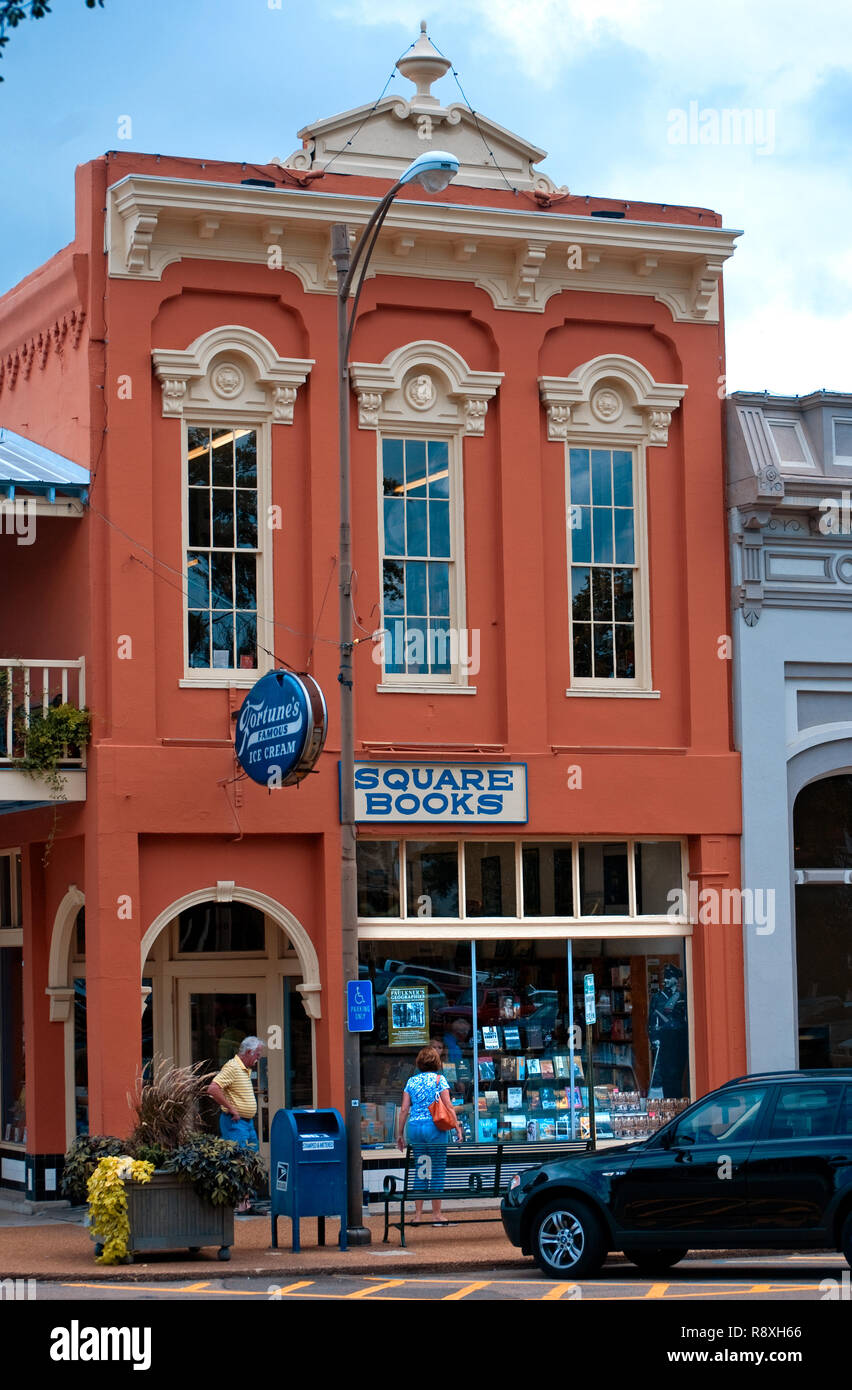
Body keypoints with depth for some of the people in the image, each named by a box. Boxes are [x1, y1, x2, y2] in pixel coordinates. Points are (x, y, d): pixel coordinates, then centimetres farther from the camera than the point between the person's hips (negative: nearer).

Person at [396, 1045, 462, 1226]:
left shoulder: (411, 1081, 9)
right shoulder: (440, 1080, -1)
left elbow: (404, 1109, 7)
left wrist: (400, 1133, 12)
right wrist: (457, 1128, -3)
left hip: (415, 1128, 4)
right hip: (435, 1128, -4)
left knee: (419, 1171, 9)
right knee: (437, 1170, 2)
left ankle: (418, 1215, 8)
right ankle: (436, 1215, 2)